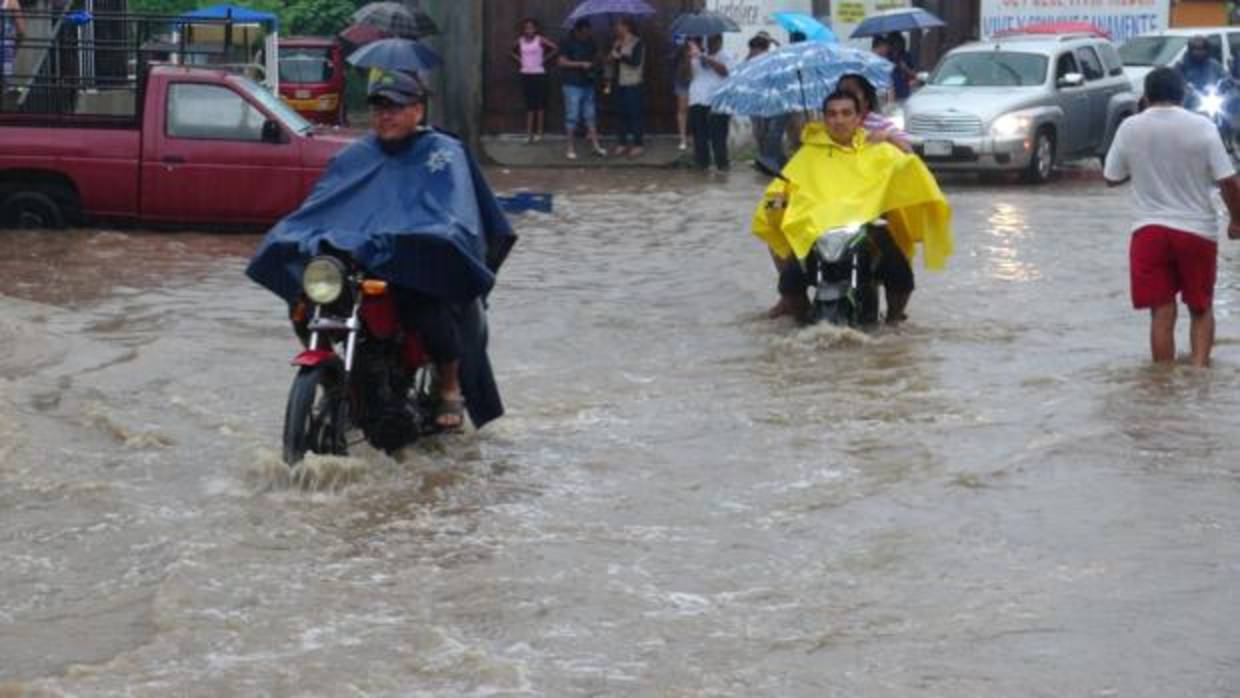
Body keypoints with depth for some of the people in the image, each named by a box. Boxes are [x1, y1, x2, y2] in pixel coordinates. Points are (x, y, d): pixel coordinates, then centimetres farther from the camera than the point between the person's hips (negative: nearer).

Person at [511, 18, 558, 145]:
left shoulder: (540, 40, -7)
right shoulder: (520, 41, 5)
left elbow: (555, 48, -11)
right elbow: (512, 51, 22)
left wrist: (545, 58, -7)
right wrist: (519, 60, 8)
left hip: (539, 74, -3)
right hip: (526, 74, 3)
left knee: (540, 103, 1)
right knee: (529, 104, 3)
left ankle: (539, 132, 8)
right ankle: (529, 133, 2)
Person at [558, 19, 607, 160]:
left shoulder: (590, 43, 10)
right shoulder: (568, 44, -8)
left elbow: (596, 57, 24)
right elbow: (562, 62, -15)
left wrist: (595, 65, 0)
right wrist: (581, 64, -21)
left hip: (588, 85, 6)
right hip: (573, 85, -6)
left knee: (591, 115, 6)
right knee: (572, 117, -3)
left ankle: (595, 145, 10)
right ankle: (571, 148, 3)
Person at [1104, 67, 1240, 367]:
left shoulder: (1130, 128, -3)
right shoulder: (1202, 127, -7)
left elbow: (1111, 178, 7)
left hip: (1149, 230, 1)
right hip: (1197, 230, 0)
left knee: (1162, 313, 5)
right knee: (1201, 308, 14)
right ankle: (1200, 366, -1)